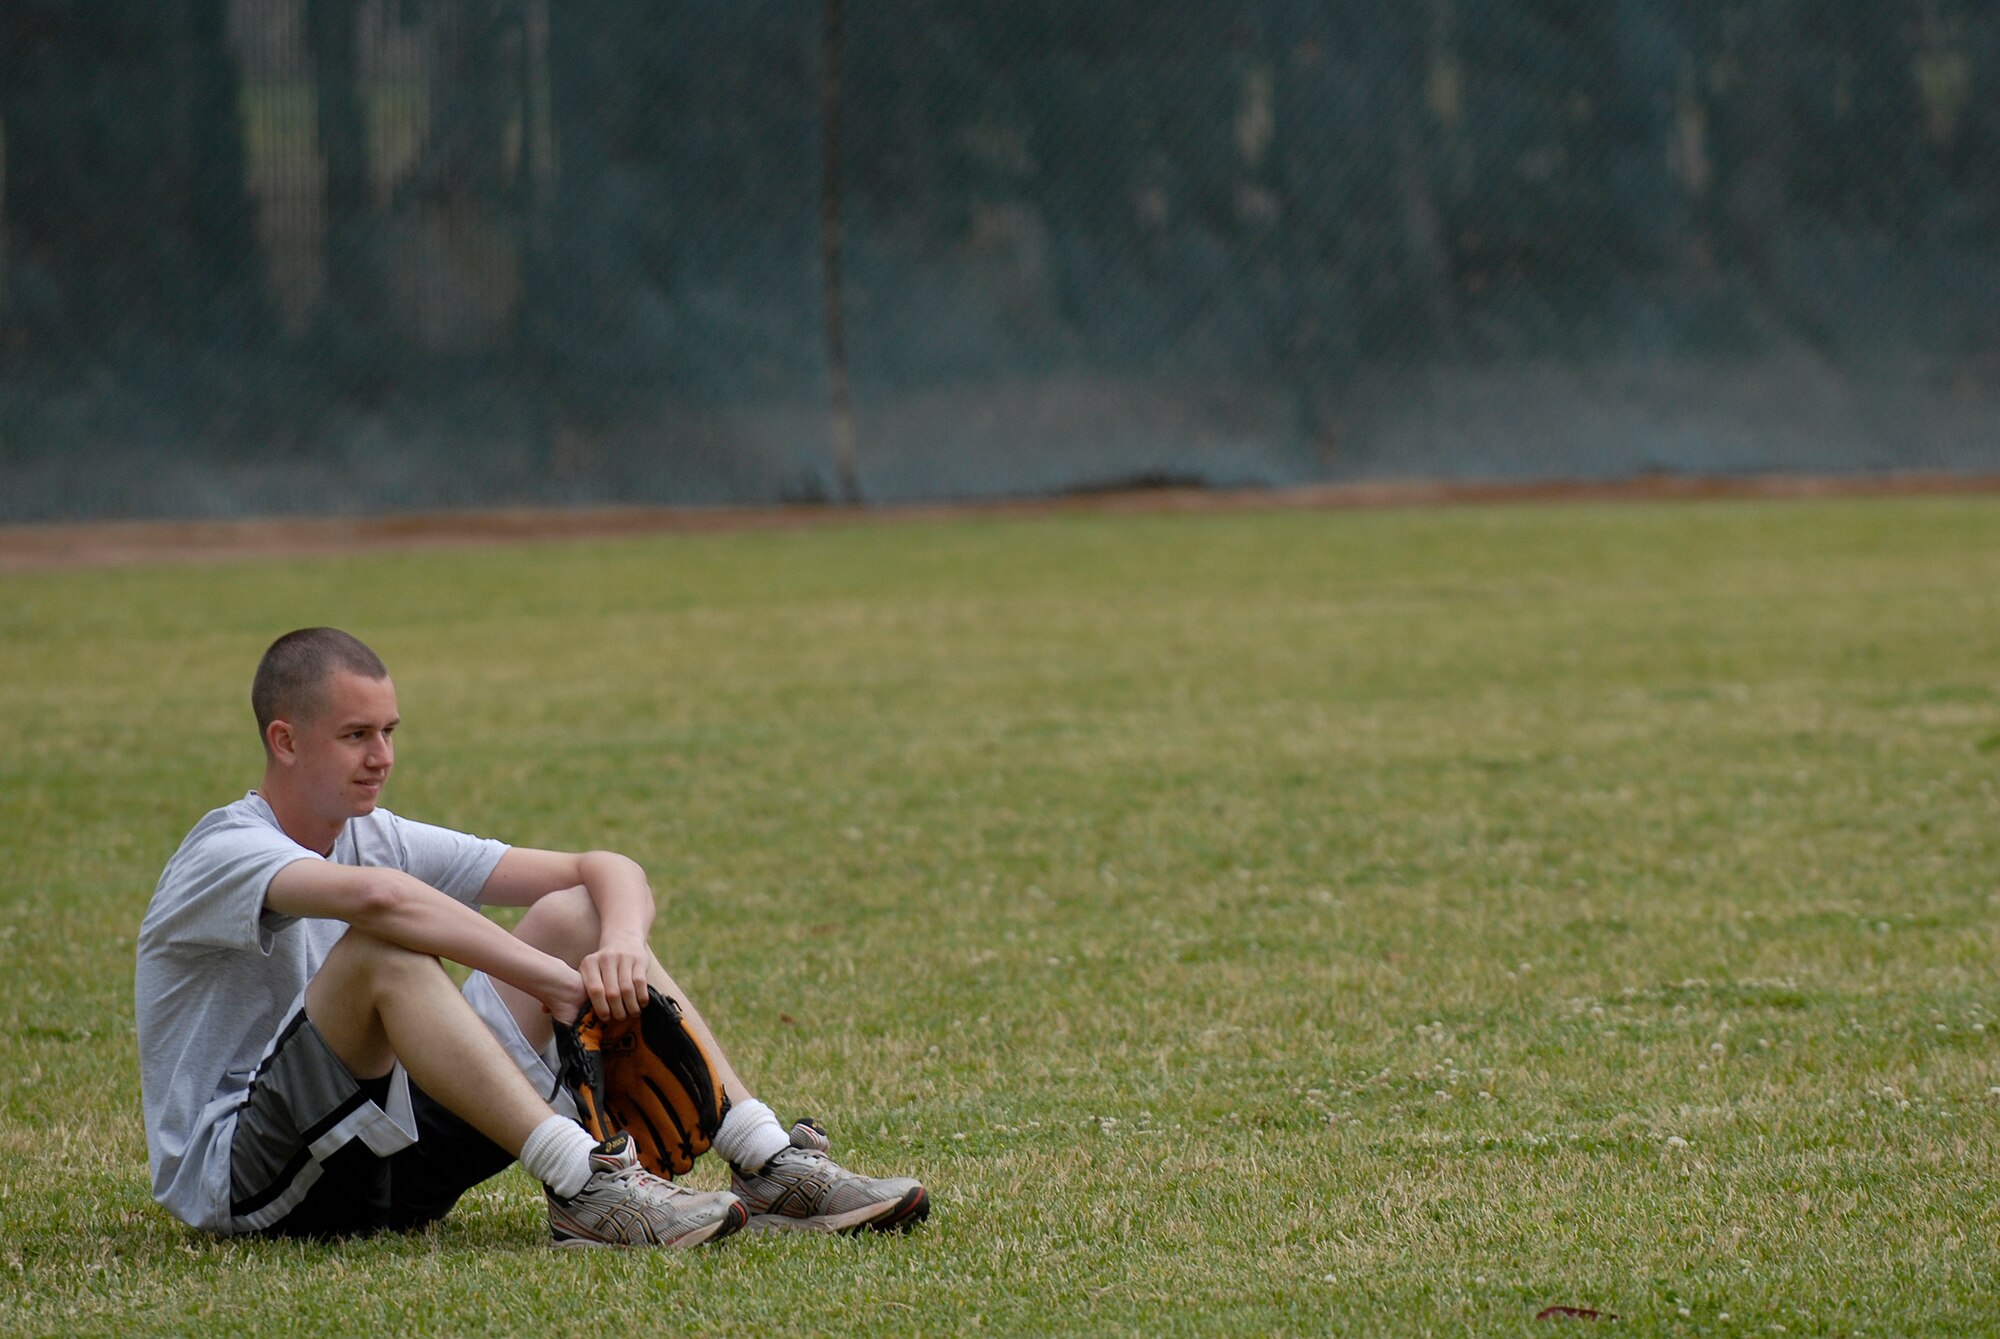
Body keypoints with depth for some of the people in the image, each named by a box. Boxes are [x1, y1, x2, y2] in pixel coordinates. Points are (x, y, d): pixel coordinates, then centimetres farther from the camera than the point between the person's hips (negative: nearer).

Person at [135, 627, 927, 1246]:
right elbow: (374, 897, -38)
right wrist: (556, 980, -36)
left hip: (381, 1157, 8)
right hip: (237, 1184, -8)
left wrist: (621, 943, -20)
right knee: (383, 949, -33)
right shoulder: (227, 853, -15)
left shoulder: (379, 839, 9)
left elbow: (609, 873, 4)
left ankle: (769, 1165, -14)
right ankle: (585, 1190, -41)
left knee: (573, 915, -3)